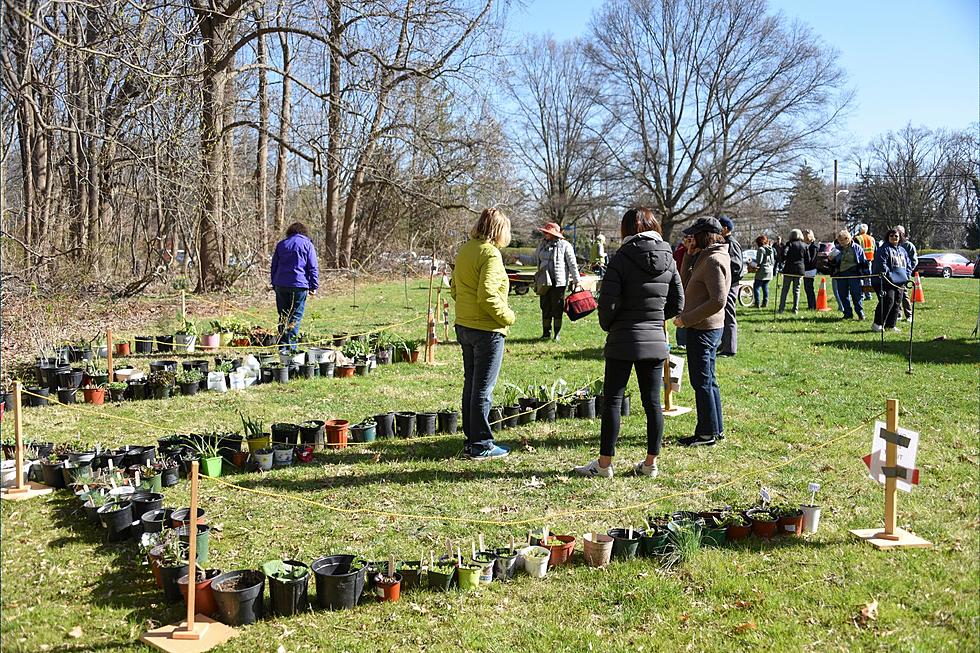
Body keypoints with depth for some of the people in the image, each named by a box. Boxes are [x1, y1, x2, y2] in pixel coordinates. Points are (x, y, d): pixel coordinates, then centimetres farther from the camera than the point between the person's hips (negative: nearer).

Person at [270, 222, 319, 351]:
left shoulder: (281, 244, 14)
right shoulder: (307, 244, 3)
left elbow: (274, 266, 16)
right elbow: (313, 267, -2)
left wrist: (274, 284, 22)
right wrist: (314, 286, 1)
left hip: (281, 286, 4)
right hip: (299, 285, -3)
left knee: (283, 316, 10)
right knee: (295, 317, 0)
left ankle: (282, 346, 9)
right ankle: (290, 347, -4)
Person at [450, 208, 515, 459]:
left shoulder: (464, 250, 9)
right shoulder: (490, 253, -16)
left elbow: (454, 288, 16)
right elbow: (487, 294, -24)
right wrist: (508, 316, -12)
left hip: (463, 326, 8)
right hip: (486, 330, -8)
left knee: (471, 384, 16)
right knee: (483, 388, 0)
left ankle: (471, 439, 25)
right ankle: (481, 445, 7)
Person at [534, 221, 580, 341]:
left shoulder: (565, 245, -4)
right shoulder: (542, 244, 12)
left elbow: (572, 264, -3)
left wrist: (576, 280, -3)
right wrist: (538, 277, 20)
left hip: (559, 282, -5)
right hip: (544, 282, 5)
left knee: (557, 308, 0)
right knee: (545, 308, 7)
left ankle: (557, 334, 9)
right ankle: (546, 333, 15)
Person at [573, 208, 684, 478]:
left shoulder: (622, 258, -10)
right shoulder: (668, 259, 5)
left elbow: (607, 302, -15)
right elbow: (677, 304, 8)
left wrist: (607, 326, 4)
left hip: (623, 342, -5)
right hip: (655, 341, 5)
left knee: (613, 400, 3)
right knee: (652, 402, 10)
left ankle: (604, 463, 8)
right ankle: (651, 463, 16)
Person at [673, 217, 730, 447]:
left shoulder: (713, 261, -17)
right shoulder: (706, 258, 14)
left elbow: (718, 301, -24)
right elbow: (686, 285, 15)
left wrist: (687, 318, -21)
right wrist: (690, 256, 8)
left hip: (703, 329, -10)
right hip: (706, 328, 10)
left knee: (702, 381, -2)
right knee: (708, 380, 16)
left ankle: (708, 432, 6)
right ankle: (716, 429, 25)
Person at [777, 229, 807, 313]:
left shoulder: (789, 244, -3)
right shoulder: (804, 246, 7)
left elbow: (783, 253, -18)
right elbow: (807, 259, 9)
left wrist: (782, 261, 0)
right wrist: (804, 269, 20)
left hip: (788, 270, -2)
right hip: (799, 270, 2)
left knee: (785, 290, 5)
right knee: (796, 290, 8)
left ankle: (781, 309, 4)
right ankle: (795, 309, 4)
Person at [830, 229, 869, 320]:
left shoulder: (857, 248, 1)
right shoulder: (837, 248, 10)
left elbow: (863, 262, 5)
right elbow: (833, 263, 16)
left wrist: (865, 273, -1)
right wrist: (831, 259, -6)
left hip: (854, 274, -4)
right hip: (841, 275, 4)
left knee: (857, 294, -5)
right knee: (843, 295, 5)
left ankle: (860, 312, 4)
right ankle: (848, 313, 14)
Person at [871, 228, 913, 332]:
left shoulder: (902, 250, 20)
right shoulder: (884, 249, -4)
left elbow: (908, 264, 24)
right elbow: (882, 264, -15)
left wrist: (907, 276, 9)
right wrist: (889, 275, -21)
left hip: (900, 281, 8)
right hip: (886, 281, -8)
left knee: (897, 303, 7)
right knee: (888, 301, -17)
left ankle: (891, 325, 15)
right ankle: (877, 324, -12)